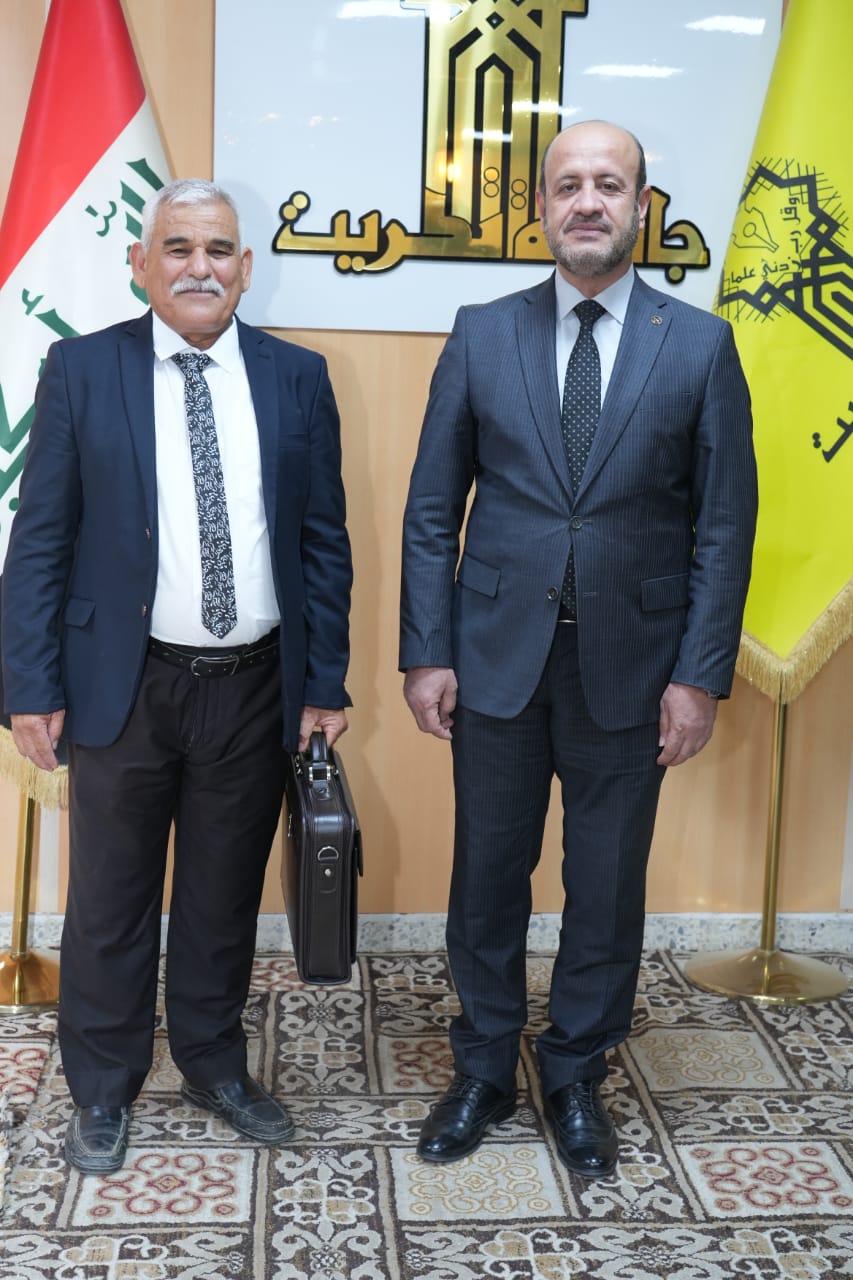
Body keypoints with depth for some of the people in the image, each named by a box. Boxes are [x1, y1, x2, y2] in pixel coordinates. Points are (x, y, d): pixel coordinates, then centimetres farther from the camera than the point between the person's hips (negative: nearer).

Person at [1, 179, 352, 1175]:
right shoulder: (81, 370, -2)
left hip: (255, 687, 2)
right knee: (110, 903, 11)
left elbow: (324, 542, 5)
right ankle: (102, 1091, 31)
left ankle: (215, 1065, 37)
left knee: (225, 896, 16)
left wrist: (325, 684, 1)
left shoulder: (296, 378, 4)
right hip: (124, 683, -1)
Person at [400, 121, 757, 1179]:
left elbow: (723, 526, -1)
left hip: (630, 666, 0)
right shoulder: (481, 335, 3)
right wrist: (425, 653, -3)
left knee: (607, 884, 11)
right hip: (496, 656, 1)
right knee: (488, 873, 11)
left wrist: (701, 674, -7)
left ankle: (576, 1078, 32)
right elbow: (432, 511, 3)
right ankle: (483, 1070, 32)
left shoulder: (700, 346, 0)